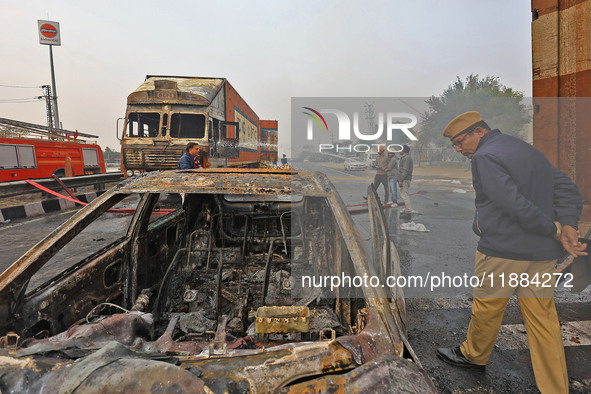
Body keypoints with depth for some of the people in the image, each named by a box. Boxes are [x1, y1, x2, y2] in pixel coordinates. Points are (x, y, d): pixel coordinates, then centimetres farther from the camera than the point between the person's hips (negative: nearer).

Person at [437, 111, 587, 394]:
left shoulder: (485, 157, -14)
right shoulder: (531, 151, 15)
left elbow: (515, 204, -23)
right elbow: (568, 189, 10)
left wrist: (556, 230, -12)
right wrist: (568, 225, -3)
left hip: (502, 251, -8)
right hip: (542, 254, 8)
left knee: (487, 307, 13)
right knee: (543, 317, 13)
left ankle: (474, 355, 35)